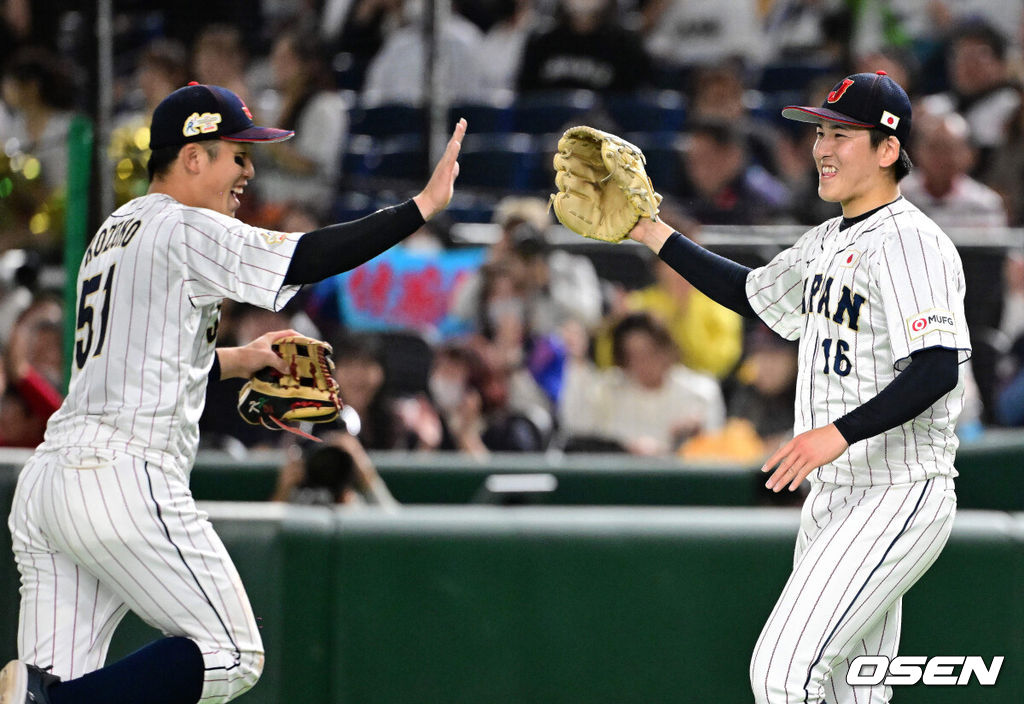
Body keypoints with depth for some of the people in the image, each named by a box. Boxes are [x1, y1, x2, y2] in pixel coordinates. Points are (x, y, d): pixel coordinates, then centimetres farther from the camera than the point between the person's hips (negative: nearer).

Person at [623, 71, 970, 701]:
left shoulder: (911, 244, -15)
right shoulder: (828, 242, 15)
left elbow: (938, 369, -26)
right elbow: (755, 294, 31)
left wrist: (840, 433, -35)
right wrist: (654, 234, 26)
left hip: (898, 500, -10)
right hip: (833, 500, 10)